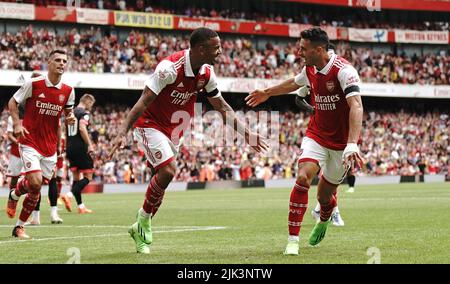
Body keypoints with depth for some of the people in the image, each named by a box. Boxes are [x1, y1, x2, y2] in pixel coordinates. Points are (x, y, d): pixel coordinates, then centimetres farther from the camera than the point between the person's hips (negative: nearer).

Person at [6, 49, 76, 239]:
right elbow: (12, 102, 2)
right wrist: (17, 123, -12)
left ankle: (19, 226, 19)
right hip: (29, 142, -4)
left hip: (50, 147, 4)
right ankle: (14, 195, 14)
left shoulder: (68, 91, 1)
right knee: (35, 182, -20)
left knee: (36, 190, 6)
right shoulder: (33, 84, -9)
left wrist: (70, 118, -6)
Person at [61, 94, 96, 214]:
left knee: (76, 177, 11)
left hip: (70, 148, 8)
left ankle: (81, 206, 9)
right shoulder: (84, 113, -7)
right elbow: (82, 128, -23)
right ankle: (69, 195, -21)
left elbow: (66, 133, 20)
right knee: (88, 177, -3)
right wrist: (90, 144, -22)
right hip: (80, 148, -8)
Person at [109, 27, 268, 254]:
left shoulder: (206, 73, -4)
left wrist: (246, 134, 10)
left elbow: (222, 107, 10)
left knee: (163, 178, 6)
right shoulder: (170, 67, -27)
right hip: (149, 124, -7)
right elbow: (144, 101, -28)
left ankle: (142, 227, 22)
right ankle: (144, 221, -3)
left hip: (172, 129, 7)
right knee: (168, 170, -22)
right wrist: (123, 132, -37)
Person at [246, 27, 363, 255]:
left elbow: (356, 106, -36)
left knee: (324, 196, 8)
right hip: (316, 135, 4)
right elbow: (294, 83, 23)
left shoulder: (343, 71, -25)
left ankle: (324, 220, 46)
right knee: (303, 177, -21)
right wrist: (267, 93, 36)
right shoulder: (310, 69, -2)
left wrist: (352, 144, -48)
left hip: (341, 141, -4)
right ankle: (293, 240, -16)